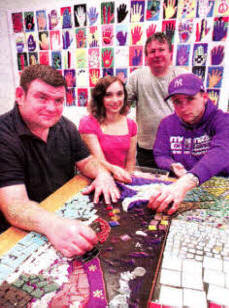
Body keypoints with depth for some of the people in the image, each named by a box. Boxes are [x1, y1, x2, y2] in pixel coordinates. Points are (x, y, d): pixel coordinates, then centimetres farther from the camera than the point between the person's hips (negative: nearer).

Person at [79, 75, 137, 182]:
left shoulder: (130, 124, 7)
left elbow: (130, 161, 12)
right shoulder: (88, 123, -8)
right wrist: (114, 169, -31)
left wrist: (126, 178, -3)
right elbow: (99, 161, -12)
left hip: (122, 183, 3)